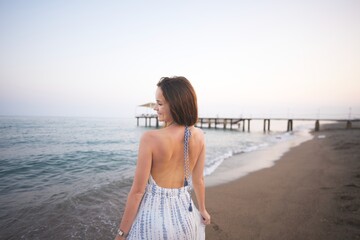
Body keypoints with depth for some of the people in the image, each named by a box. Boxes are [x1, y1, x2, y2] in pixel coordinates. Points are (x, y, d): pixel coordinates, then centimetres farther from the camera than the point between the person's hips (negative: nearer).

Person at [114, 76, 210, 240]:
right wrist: (202, 209, 18)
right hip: (184, 211, 4)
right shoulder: (199, 136, -10)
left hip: (154, 213, -4)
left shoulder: (150, 138, -24)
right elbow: (198, 180, 1)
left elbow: (137, 191, -18)